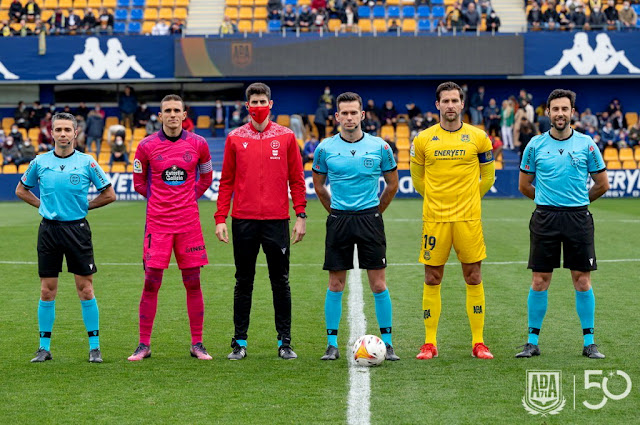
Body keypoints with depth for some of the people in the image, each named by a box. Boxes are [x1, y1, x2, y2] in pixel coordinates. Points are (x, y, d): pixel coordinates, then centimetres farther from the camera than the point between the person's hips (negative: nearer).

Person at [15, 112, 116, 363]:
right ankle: (44, 347, 12)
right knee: (47, 291, 4)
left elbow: (109, 194, 6)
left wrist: (84, 206, 2)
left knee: (85, 289, -1)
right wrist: (43, 205, 8)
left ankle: (94, 347, 7)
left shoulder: (86, 162, -1)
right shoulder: (40, 162, 4)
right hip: (49, 228, 2)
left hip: (77, 228, -2)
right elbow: (21, 190, 18)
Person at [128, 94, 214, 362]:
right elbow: (139, 182, 13)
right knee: (151, 282, -3)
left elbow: (206, 177, 18)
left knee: (193, 283, 3)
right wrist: (156, 198, 5)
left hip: (188, 221, 1)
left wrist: (190, 197, 8)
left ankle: (197, 344, 11)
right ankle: (144, 345, 5)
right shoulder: (147, 146, 0)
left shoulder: (198, 144, 3)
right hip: (157, 222, -1)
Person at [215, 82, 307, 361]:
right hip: (243, 220, 1)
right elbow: (226, 181, 7)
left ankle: (284, 342, 10)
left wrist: (301, 215, -1)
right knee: (243, 283, 6)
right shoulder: (235, 138, 6)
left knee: (281, 282, 3)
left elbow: (296, 179, 5)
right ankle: (240, 343, 12)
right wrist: (220, 218, 0)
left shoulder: (286, 137, 4)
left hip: (277, 220, -1)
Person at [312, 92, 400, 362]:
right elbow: (319, 186, 14)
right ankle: (332, 344, 9)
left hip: (369, 218, 0)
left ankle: (387, 343, 6)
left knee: (378, 284, -1)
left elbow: (392, 184, 11)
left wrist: (375, 212, 12)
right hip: (338, 220, 1)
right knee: (335, 285, 2)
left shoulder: (379, 147, -1)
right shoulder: (325, 148, 1)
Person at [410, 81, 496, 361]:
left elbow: (488, 177, 12)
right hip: (434, 219, 0)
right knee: (432, 280, 2)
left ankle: (478, 343, 8)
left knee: (473, 278, 2)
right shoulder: (423, 139, 3)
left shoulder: (478, 138, 3)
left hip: (468, 219, 0)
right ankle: (430, 344, 9)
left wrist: (467, 199, 9)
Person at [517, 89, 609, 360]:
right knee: (540, 281, 1)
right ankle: (533, 341, 10)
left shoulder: (586, 144, 2)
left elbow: (602, 184, 10)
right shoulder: (535, 145, 3)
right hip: (544, 218, 0)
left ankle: (589, 342, 10)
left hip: (578, 218, 0)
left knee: (582, 280, 1)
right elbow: (524, 185, 13)